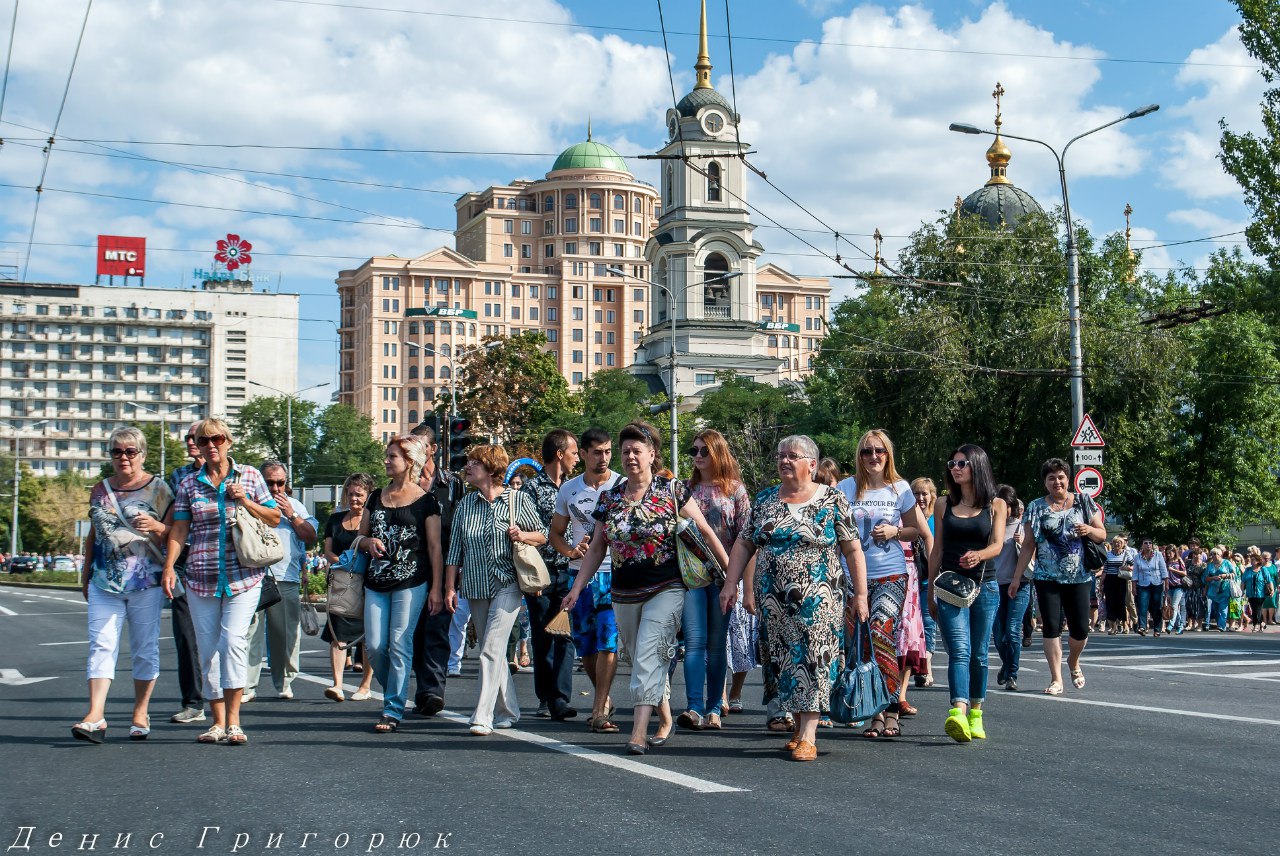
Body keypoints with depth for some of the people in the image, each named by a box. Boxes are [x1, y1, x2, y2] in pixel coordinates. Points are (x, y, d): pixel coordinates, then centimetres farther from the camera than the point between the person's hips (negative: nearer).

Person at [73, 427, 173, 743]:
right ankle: (95, 717, -14)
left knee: (145, 648, 2)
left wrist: (156, 526, -17)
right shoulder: (100, 490, 14)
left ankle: (141, 714, 12)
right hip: (105, 582, 3)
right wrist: (85, 574, 21)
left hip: (146, 582, -3)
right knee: (101, 645, -7)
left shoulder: (158, 488, 2)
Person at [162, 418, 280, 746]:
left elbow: (274, 518, 9)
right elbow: (179, 529, 7)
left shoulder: (249, 476, 6)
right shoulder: (189, 483, 9)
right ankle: (218, 722, 11)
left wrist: (245, 501, -6)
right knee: (208, 648, 3)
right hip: (201, 577, 3)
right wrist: (169, 566, -4)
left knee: (233, 639, -17)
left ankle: (233, 721, -14)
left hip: (243, 576, -2)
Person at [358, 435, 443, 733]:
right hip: (376, 582, 5)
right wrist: (369, 543, -4)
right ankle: (394, 693, 22)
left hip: (411, 582, -5)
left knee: (400, 646, -7)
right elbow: (360, 536, 21)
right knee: (374, 646, -1)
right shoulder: (377, 497, 15)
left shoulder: (426, 501, -1)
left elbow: (434, 546, -2)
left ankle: (393, 711, -2)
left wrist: (437, 588, -7)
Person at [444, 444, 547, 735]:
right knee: (491, 652, 10)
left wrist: (522, 536, -14)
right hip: (476, 587, 5)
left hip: (507, 584, -5)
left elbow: (542, 534, 7)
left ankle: (483, 717, -15)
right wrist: (450, 587, 4)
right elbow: (455, 548, 9)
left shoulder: (518, 499, -1)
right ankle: (507, 711, 23)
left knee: (492, 649, -14)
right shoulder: (465, 504, 9)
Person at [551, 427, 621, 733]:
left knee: (608, 640, -12)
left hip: (614, 573, -4)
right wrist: (570, 551, -3)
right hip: (579, 573, 4)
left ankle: (599, 711, -9)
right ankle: (604, 698, 29)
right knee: (585, 644, 8)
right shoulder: (568, 490, 11)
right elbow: (556, 532, 17)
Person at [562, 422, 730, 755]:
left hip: (666, 590, -5)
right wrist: (577, 588, 9)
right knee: (643, 661, 12)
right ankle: (665, 720, 28)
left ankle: (639, 732, -20)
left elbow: (705, 532, 0)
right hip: (624, 594, 5)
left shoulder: (672, 491, -4)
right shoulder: (609, 498, 8)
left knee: (648, 657, -15)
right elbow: (596, 548, 13)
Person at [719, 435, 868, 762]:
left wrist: (860, 595, -5)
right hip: (774, 600, 4)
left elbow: (853, 550, -1)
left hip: (818, 598, -4)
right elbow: (744, 543, 11)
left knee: (813, 660, -9)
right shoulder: (764, 500, 10)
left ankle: (808, 736, -10)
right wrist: (731, 584, 1)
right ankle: (798, 725, 20)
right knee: (783, 660, 6)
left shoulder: (832, 500, -1)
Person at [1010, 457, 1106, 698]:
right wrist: (1017, 577, 1)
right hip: (1047, 578, 0)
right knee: (1051, 627, -6)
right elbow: (1028, 545, 6)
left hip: (1079, 577, 0)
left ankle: (1073, 662, 31)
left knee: (1080, 630, 1)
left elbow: (1102, 535, 9)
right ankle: (1056, 679, -2)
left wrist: (1089, 530, -14)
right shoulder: (1036, 507, 5)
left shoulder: (1084, 502, 6)